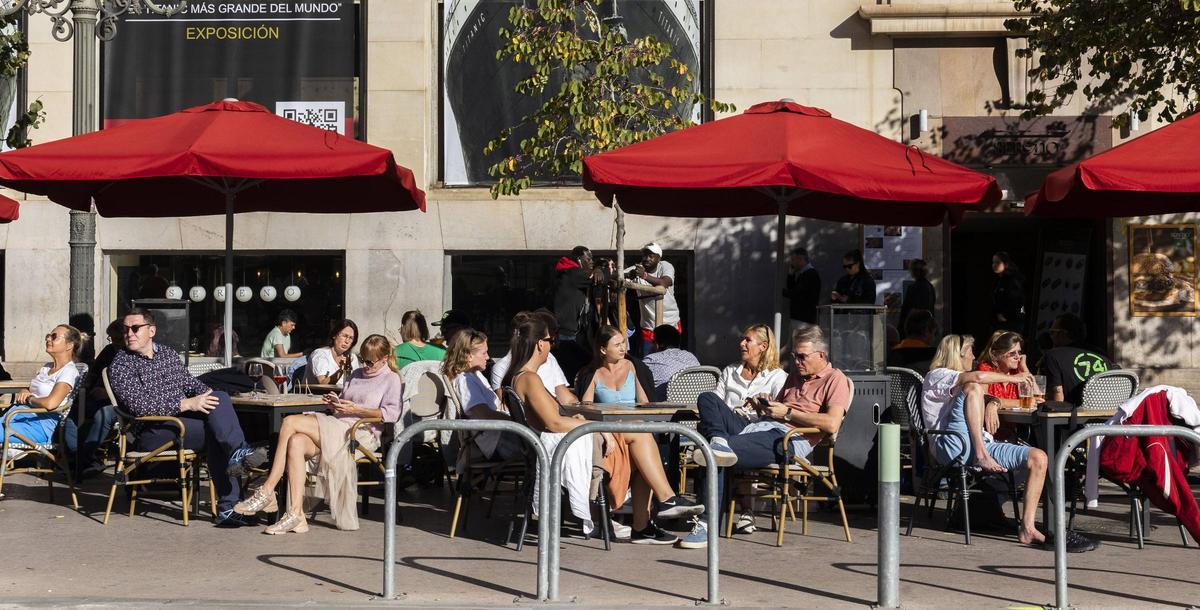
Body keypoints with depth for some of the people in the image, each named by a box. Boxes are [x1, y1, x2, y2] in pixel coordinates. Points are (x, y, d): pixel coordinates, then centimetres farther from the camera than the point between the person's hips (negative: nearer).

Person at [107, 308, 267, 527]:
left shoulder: (169, 354, 19)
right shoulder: (120, 365, -1)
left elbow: (192, 384, 25)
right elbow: (139, 406, -14)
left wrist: (210, 399, 1)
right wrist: (186, 404, -21)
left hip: (184, 419, 5)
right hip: (152, 433, -5)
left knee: (220, 397, -25)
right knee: (216, 432, -27)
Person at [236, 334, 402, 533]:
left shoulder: (391, 379, 5)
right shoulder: (356, 374, 28)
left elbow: (392, 413, -9)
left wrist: (356, 410, -11)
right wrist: (334, 404, 9)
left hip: (360, 434, -7)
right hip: (336, 428, 7)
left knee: (290, 422, -21)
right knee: (296, 442, -27)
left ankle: (267, 492, -18)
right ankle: (296, 514, -30)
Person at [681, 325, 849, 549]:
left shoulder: (835, 379, 5)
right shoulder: (795, 375, 32)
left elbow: (832, 424, -12)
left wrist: (788, 413, -7)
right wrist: (764, 406, 8)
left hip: (788, 440, -9)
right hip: (756, 427, 9)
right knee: (708, 399, -11)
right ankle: (720, 442, -34)